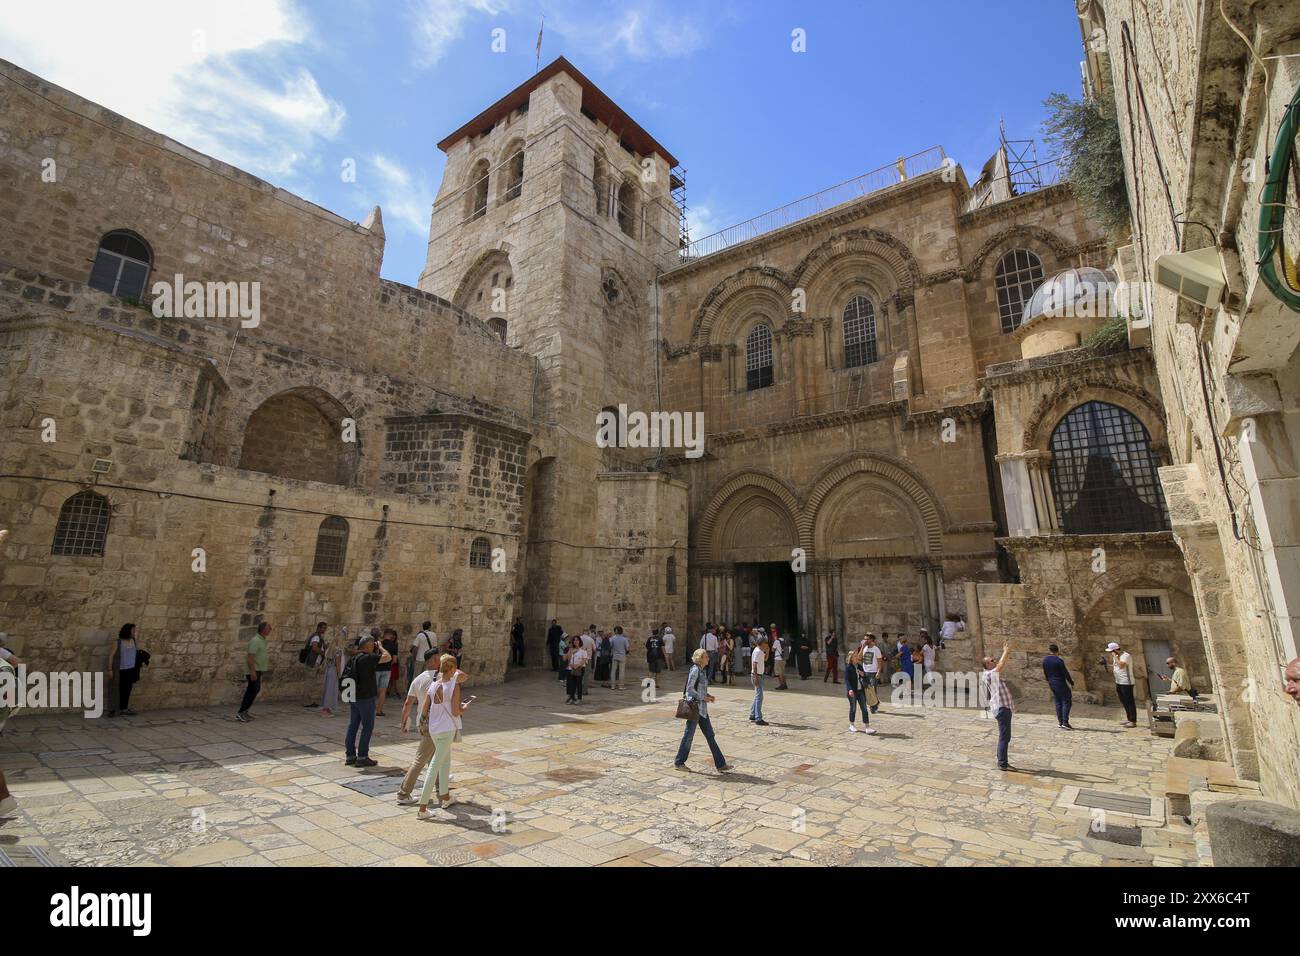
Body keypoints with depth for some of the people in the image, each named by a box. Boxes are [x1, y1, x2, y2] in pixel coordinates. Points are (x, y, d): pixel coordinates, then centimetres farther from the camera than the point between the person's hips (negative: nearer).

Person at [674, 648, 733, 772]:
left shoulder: (703, 671, 12)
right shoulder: (695, 670, -16)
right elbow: (690, 689, -20)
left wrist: (708, 695, 5)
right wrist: (703, 697, -16)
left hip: (702, 709, 9)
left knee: (710, 735, 10)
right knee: (689, 735, 3)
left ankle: (720, 764, 14)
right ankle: (679, 762, 18)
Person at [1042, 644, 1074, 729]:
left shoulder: (1045, 660, 4)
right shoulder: (1059, 660, -18)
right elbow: (1065, 673, -12)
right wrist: (1071, 682, 3)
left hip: (1051, 683, 7)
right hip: (1060, 683, -7)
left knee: (1058, 702, 14)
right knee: (1066, 702, 1)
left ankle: (1060, 722, 15)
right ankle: (1065, 723, -4)